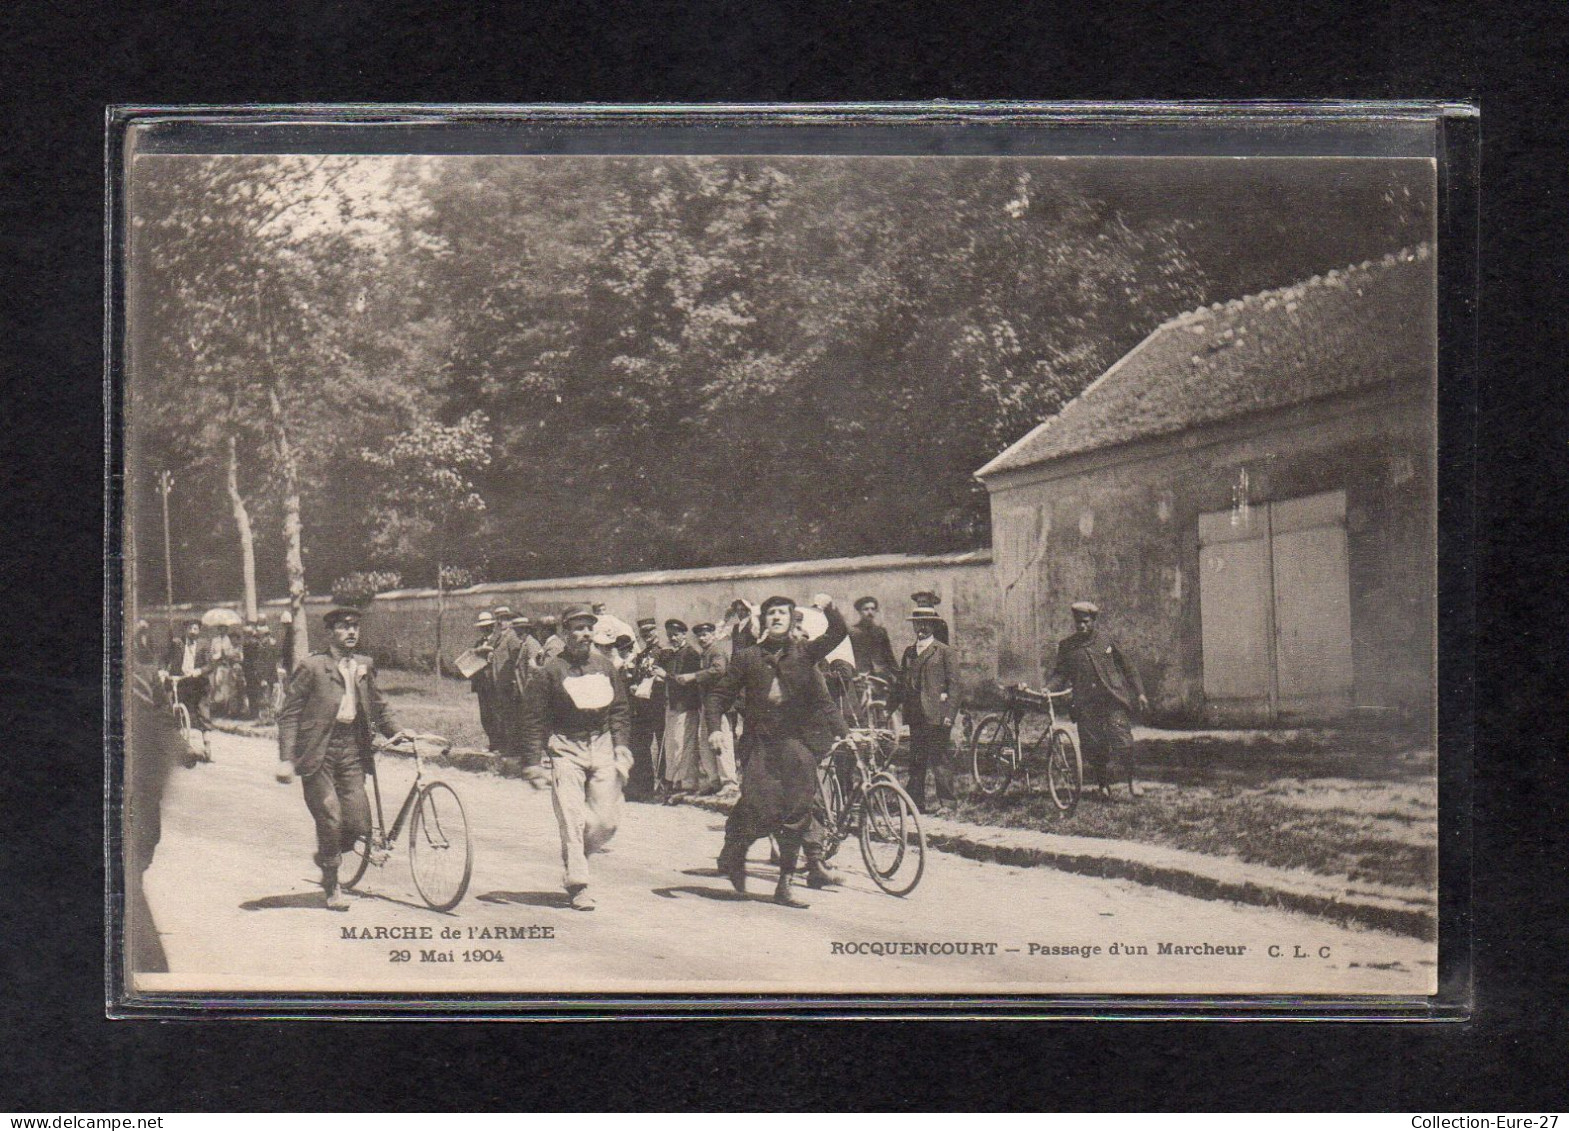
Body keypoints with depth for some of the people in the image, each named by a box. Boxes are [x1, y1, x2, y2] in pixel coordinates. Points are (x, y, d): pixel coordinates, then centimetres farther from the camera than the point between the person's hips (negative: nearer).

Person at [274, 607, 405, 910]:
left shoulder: (364, 666, 12)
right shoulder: (312, 666, -5)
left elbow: (378, 706, 27)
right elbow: (288, 714, -6)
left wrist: (395, 732, 15)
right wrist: (286, 759, -12)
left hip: (352, 748, 5)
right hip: (319, 750, -4)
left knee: (358, 822, -4)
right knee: (330, 817, -6)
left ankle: (327, 855, 27)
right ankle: (331, 888, 12)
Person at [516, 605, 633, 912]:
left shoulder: (605, 667, 10)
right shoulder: (551, 670, -3)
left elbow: (620, 710, 16)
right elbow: (534, 715, -2)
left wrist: (622, 749, 7)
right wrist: (537, 755, -7)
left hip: (602, 745, 4)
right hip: (566, 748, -4)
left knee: (607, 820, 0)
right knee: (572, 819, -9)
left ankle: (574, 859, 26)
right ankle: (577, 886, -4)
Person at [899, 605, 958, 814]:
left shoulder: (944, 651, 1)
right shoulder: (909, 652, 17)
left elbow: (953, 685, -2)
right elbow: (902, 683, 19)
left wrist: (949, 713, -10)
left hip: (937, 716, -5)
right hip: (915, 715, 5)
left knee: (939, 758, -5)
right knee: (916, 760, 6)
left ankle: (946, 802, 1)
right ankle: (916, 802, 11)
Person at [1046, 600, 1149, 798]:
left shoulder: (1105, 641, 9)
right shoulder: (1067, 647, 10)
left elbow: (1128, 668, 15)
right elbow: (1060, 675, 6)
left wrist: (1139, 693, 10)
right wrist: (1047, 689, -13)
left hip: (1114, 701, -1)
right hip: (1086, 705, 1)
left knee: (1123, 744, -9)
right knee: (1093, 748, 0)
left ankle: (1131, 784, 5)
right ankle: (1103, 785, 16)